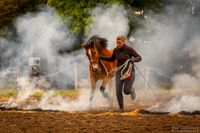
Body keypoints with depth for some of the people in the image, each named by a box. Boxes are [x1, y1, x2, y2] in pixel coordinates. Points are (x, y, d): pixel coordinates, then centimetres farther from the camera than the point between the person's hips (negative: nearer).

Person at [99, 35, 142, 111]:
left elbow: (139, 58, -12)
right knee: (118, 91, -6)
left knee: (126, 91, -9)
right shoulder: (116, 50, 1)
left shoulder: (129, 49, -13)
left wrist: (134, 60, -33)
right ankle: (121, 107, 9)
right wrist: (101, 57, 10)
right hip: (119, 72, 4)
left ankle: (131, 90, 28)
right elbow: (111, 59, 18)